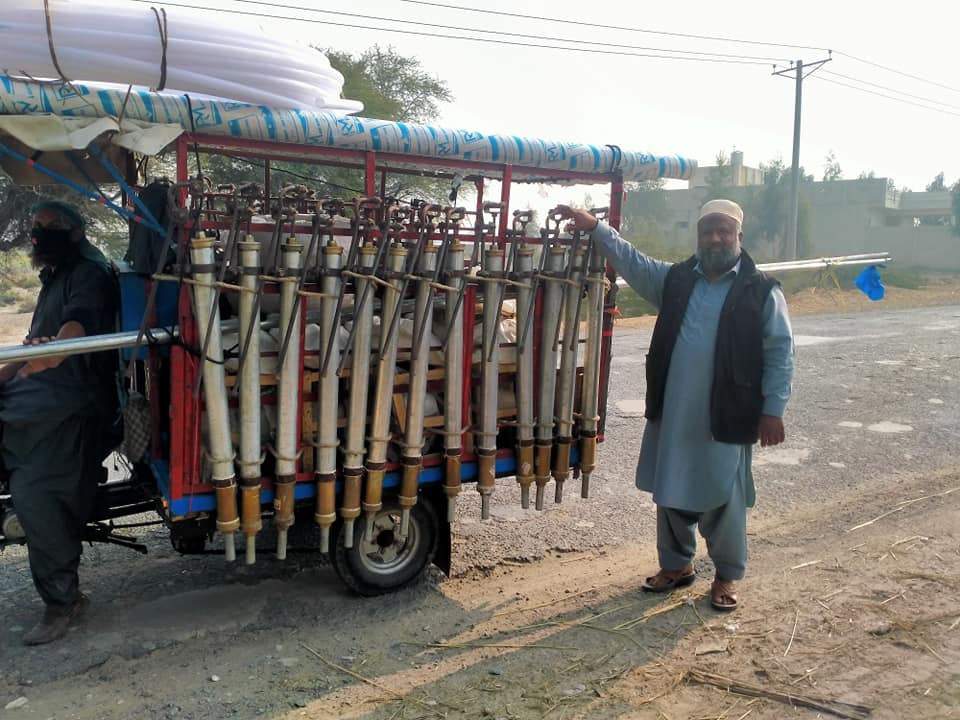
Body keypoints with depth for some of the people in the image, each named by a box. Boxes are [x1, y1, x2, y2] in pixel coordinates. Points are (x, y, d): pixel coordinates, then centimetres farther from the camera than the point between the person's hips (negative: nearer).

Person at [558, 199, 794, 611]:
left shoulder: (762, 291, -4)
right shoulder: (675, 279, 9)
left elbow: (779, 354, -4)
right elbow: (630, 260, 11)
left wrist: (773, 409, -9)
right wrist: (594, 228, -1)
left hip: (727, 418, -4)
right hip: (671, 413, 4)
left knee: (724, 500, 6)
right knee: (670, 494, 14)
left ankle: (726, 576, 24)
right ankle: (676, 565, 32)